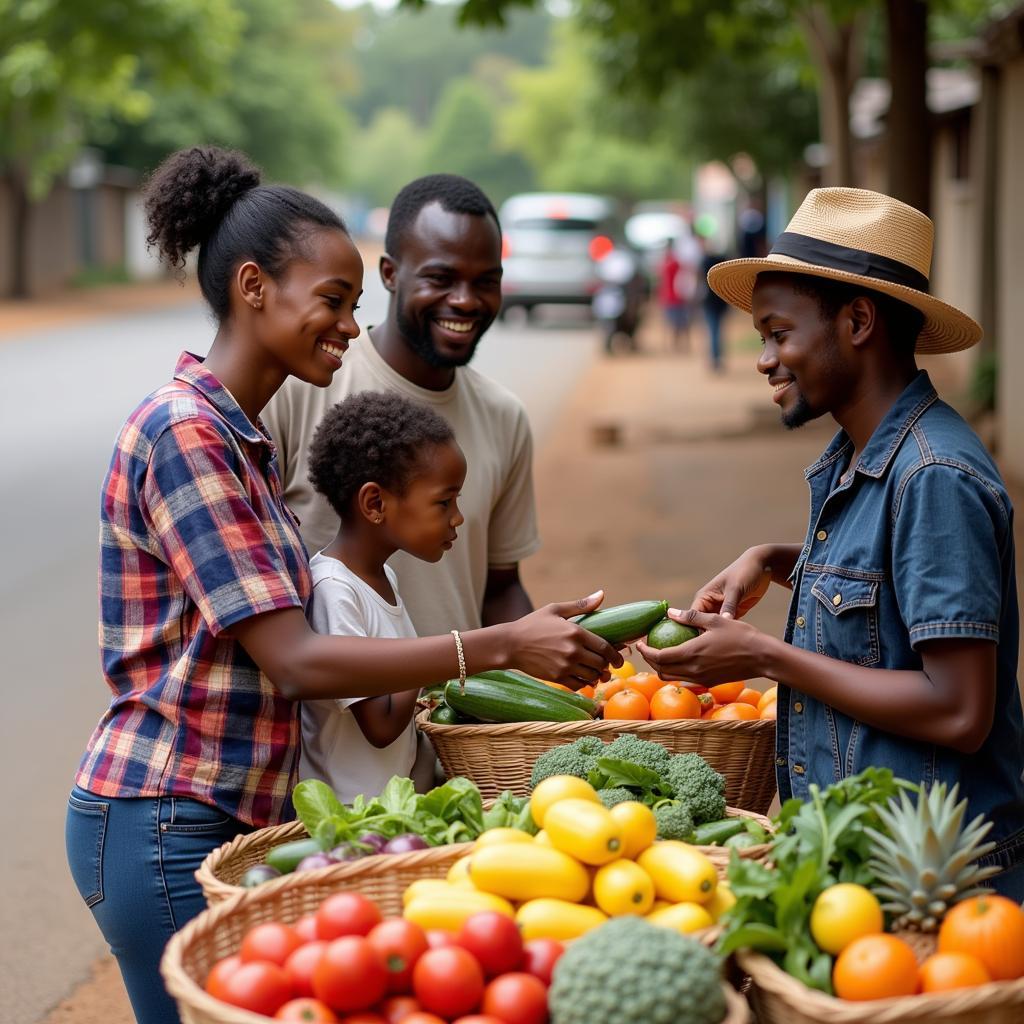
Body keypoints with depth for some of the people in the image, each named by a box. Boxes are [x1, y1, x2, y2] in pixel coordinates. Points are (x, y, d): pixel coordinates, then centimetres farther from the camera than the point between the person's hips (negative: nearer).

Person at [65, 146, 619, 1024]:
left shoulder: (240, 436, 15)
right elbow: (295, 663, -20)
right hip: (164, 823, -9)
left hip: (229, 818, 9)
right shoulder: (184, 432, -15)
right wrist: (503, 647, -21)